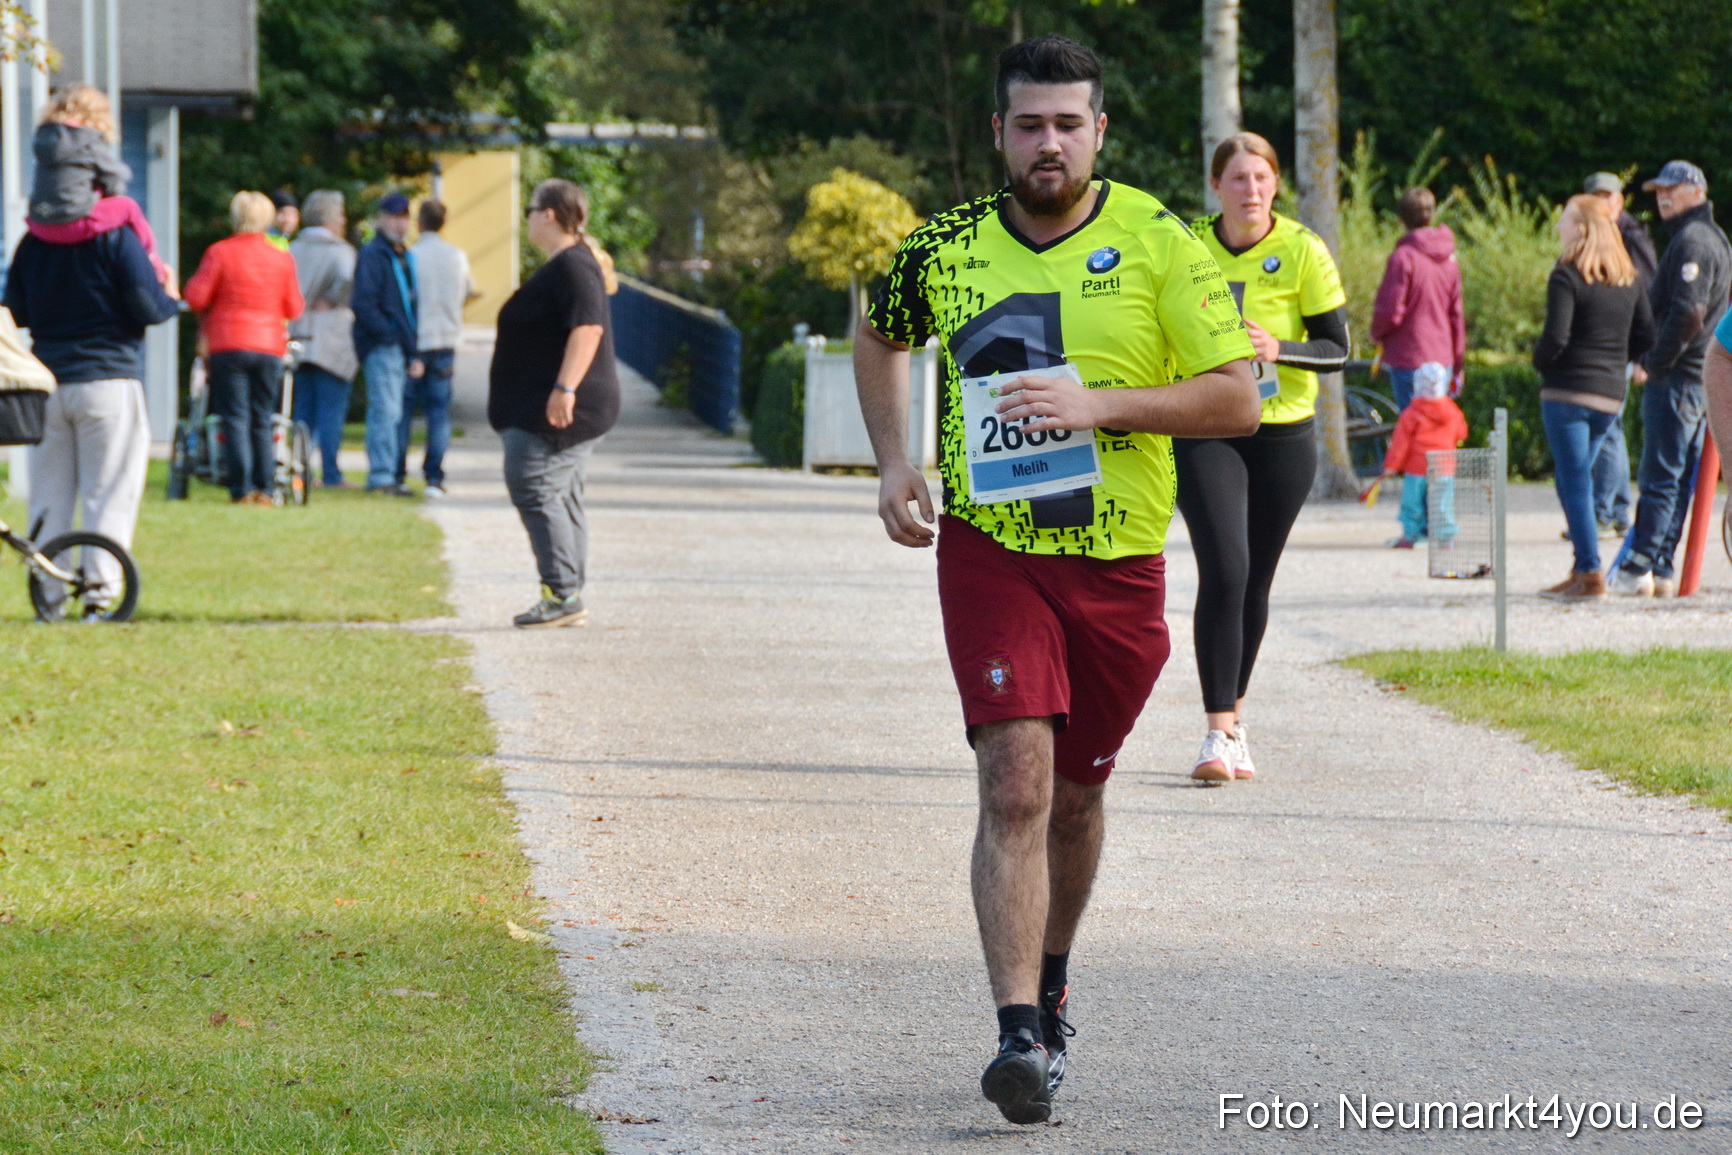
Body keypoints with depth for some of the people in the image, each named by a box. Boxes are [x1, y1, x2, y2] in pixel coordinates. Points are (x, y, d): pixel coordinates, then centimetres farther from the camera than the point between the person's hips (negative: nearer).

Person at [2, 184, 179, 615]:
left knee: (49, 496, 8)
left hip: (47, 384, 4)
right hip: (109, 379, -4)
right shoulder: (117, 239, -7)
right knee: (109, 494, 0)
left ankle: (48, 594, 6)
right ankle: (99, 591, -7)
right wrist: (171, 296, 10)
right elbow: (148, 308, -11)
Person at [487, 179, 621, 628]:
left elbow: (587, 327, -26)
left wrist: (565, 388, -30)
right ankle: (568, 598, 11)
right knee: (561, 497, 10)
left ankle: (562, 595, -16)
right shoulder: (562, 265, 18)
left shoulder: (573, 267, -15)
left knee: (535, 490, -14)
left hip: (555, 410, -11)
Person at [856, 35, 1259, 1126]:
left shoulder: (1157, 243, -5)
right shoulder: (945, 248, 1)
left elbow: (1237, 398, -8)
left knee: (1075, 792, 14)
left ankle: (1051, 980, 40)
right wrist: (894, 463, 10)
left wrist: (1099, 404, -19)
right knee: (1016, 783, -16)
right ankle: (1020, 1036, -20)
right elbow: (880, 338, 23)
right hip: (988, 549, -1)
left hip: (1120, 561, 1)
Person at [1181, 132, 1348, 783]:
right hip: (1204, 433, -1)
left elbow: (1337, 349, -4)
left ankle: (1233, 715, 28)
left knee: (1255, 583, 9)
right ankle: (1218, 732, -16)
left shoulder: (1303, 251, -4)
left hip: (1283, 436, 1)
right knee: (1223, 571, -16)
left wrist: (1279, 349, -22)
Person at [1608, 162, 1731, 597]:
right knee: (1680, 478, 9)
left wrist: (1656, 363, -15)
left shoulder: (1691, 241, -14)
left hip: (1677, 379, -10)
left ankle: (1637, 569, -11)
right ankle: (1661, 569, 10)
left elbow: (1687, 315, -23)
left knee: (1659, 477, -10)